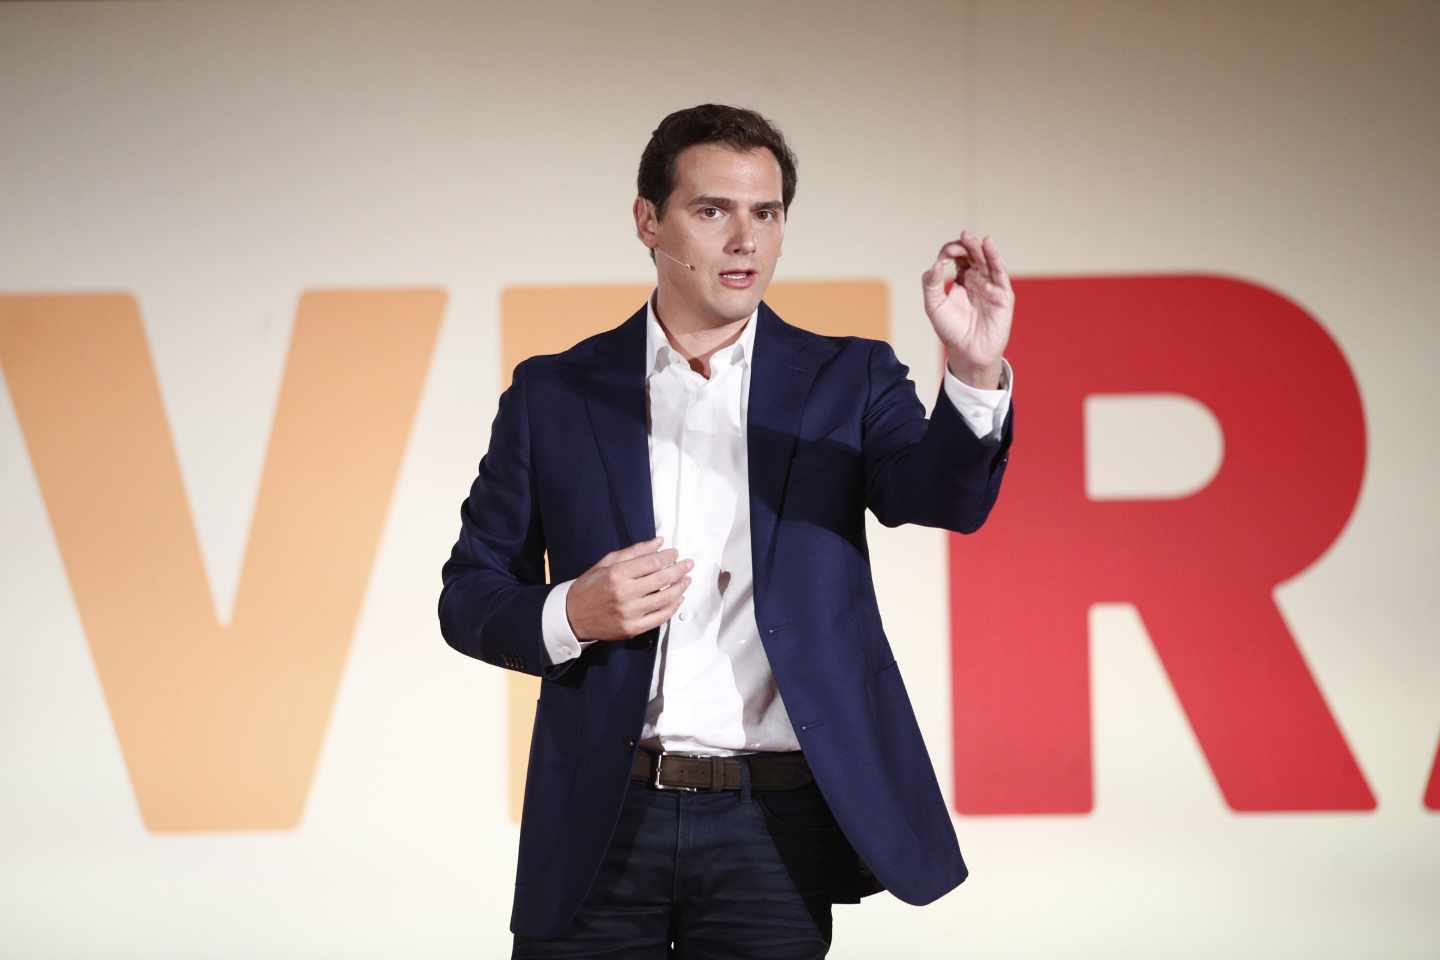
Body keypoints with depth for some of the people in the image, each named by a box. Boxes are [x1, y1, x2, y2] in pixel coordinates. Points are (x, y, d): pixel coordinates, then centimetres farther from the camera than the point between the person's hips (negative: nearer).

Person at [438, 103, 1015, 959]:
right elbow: (469, 596, 9)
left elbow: (946, 495, -10)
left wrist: (975, 372, -29)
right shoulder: (553, 396, 7)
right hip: (601, 824, 0)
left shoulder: (846, 382, 6)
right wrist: (569, 616, -12)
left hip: (773, 826, 0)